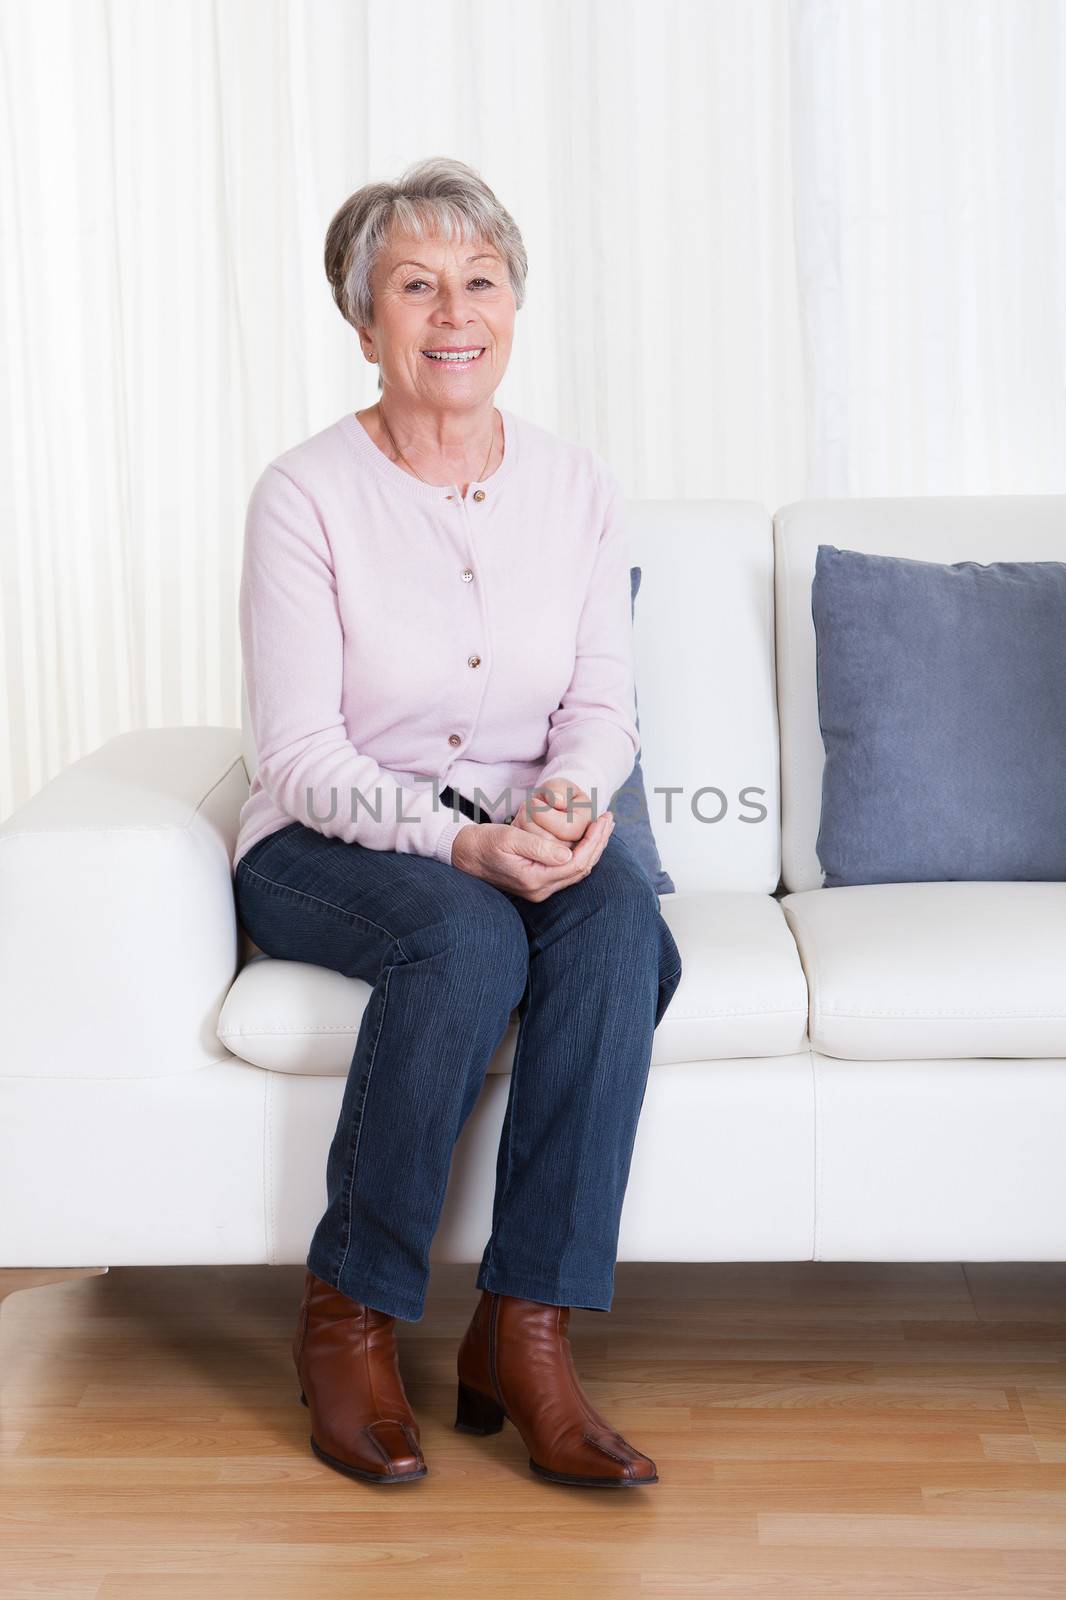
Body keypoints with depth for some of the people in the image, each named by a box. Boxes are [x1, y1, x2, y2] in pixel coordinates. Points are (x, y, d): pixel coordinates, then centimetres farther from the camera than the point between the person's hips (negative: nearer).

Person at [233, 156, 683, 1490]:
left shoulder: (576, 486, 4)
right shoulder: (305, 494, -8)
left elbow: (604, 705, 4)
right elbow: (301, 755, -12)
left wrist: (567, 803, -19)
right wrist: (460, 840, -28)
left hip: (513, 838, 4)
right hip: (325, 846, -3)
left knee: (619, 911, -30)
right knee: (466, 932, -35)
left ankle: (525, 1331, -26)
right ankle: (348, 1315, -18)